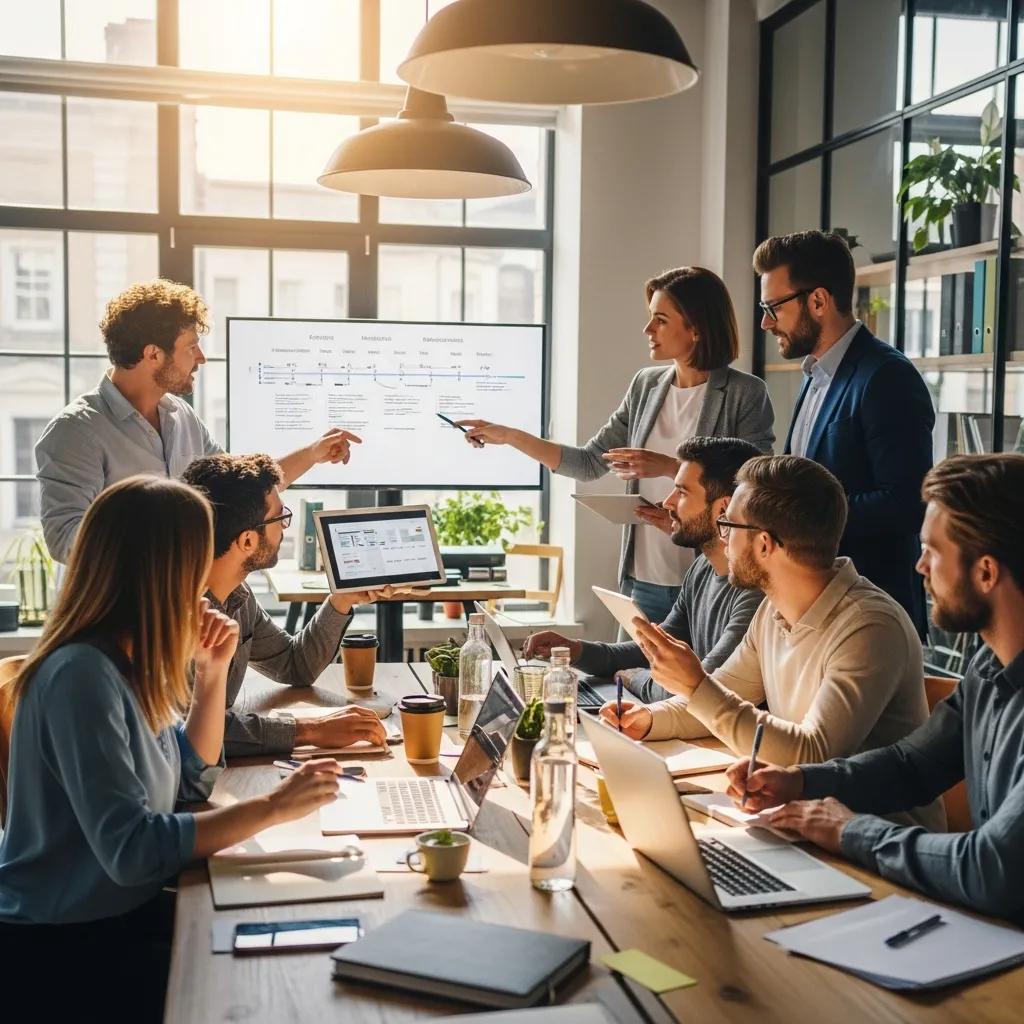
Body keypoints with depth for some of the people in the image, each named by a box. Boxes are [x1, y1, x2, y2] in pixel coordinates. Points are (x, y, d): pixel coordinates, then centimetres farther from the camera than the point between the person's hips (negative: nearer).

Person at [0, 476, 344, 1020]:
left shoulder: (129, 659, 2)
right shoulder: (82, 673, -25)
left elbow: (192, 779, 11)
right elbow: (130, 849, -29)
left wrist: (213, 671, -1)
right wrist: (272, 806, -26)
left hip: (124, 909, 8)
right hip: (62, 944, -8)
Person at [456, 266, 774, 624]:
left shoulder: (746, 394, -8)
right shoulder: (646, 385, 9)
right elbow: (590, 463, 13)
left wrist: (669, 467, -19)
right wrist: (510, 436, 7)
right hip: (642, 581, 5)